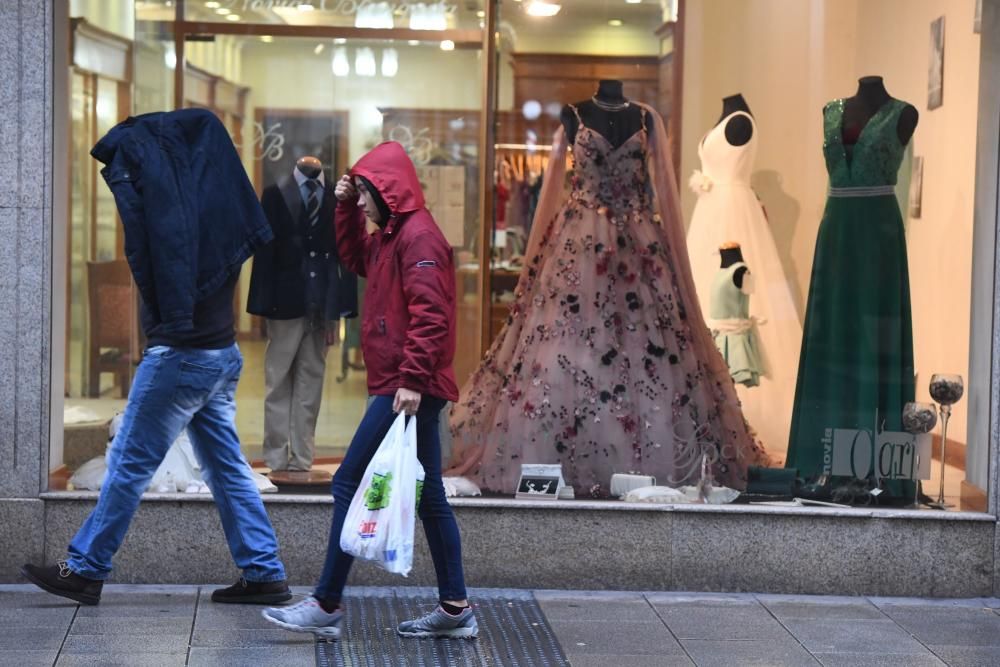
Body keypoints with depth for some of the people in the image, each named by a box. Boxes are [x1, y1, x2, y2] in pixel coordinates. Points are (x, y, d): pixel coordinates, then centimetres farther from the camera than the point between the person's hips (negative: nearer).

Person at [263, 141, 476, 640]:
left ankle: (326, 607, 0)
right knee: (428, 495, 11)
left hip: (406, 389, -10)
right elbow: (357, 261, 32)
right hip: (411, 387, 10)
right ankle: (454, 609, 16)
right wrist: (346, 209, 19)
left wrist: (412, 380, -26)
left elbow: (429, 315, -22)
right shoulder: (392, 235, 17)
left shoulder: (418, 237, -14)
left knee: (349, 485, -6)